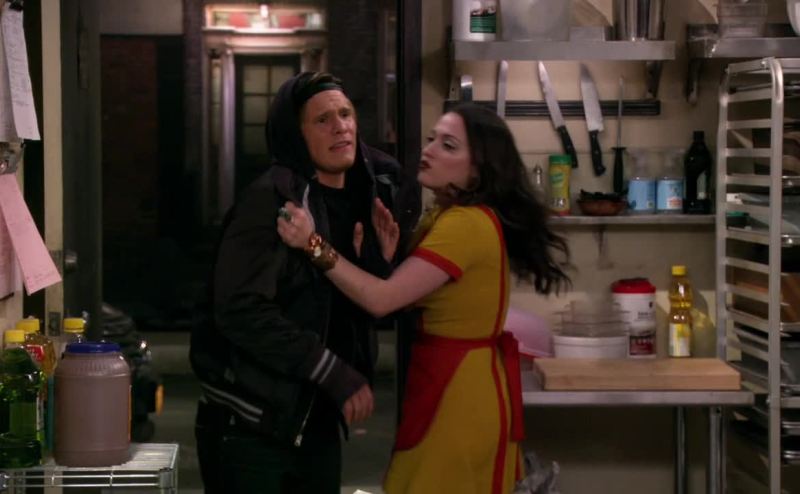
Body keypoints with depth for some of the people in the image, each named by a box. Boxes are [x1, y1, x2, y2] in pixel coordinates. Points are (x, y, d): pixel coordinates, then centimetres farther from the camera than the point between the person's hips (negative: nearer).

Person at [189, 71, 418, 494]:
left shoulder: (366, 199, 8)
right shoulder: (270, 200, -14)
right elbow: (241, 310, -23)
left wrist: (380, 264, -6)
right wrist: (336, 375, -21)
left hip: (318, 423, 7)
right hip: (251, 426, -7)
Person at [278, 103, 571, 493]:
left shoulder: (467, 224, -21)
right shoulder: (446, 216, 12)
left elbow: (381, 299, -26)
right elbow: (407, 300, 9)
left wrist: (315, 246, -29)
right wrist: (391, 251, -4)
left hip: (460, 389, -10)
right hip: (452, 381, 10)